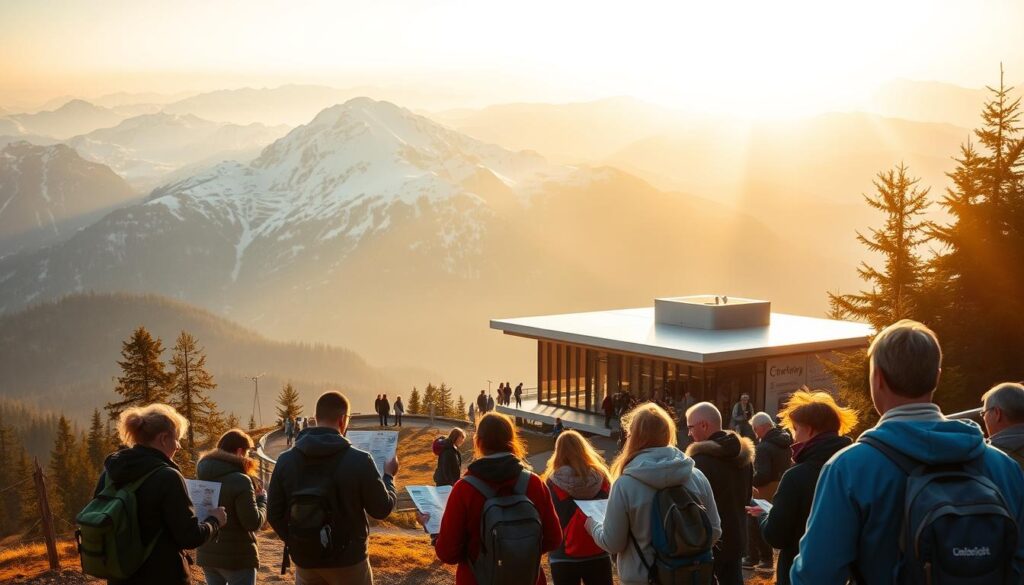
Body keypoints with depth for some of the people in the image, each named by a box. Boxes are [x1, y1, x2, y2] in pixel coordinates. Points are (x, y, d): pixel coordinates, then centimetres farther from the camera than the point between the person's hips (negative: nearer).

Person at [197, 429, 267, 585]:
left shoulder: (203, 478, 5)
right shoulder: (240, 480, -18)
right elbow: (253, 523, -19)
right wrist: (262, 500, 0)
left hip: (207, 554, 7)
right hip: (236, 556, -7)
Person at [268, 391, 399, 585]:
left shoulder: (286, 460, -5)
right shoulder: (359, 460, -16)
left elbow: (274, 514, -1)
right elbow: (382, 509, -6)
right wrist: (389, 476, 12)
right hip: (348, 561, -3)